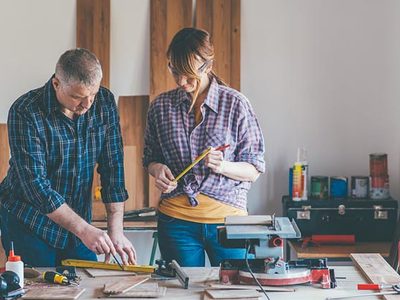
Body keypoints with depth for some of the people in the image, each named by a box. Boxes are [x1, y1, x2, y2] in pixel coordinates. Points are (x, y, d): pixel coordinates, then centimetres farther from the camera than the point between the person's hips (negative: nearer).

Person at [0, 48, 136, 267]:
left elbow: (113, 167, -6)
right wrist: (84, 230, -28)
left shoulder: (104, 103, -7)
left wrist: (116, 230, -14)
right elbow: (36, 185, -24)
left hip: (76, 222, 4)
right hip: (28, 224, -4)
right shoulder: (25, 113, -21)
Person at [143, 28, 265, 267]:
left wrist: (223, 166, -20)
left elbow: (254, 170, -1)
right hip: (176, 219, 2)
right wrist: (157, 168, -5)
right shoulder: (161, 106, 5)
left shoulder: (236, 104, -3)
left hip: (228, 217, -2)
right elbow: (150, 157, 17)